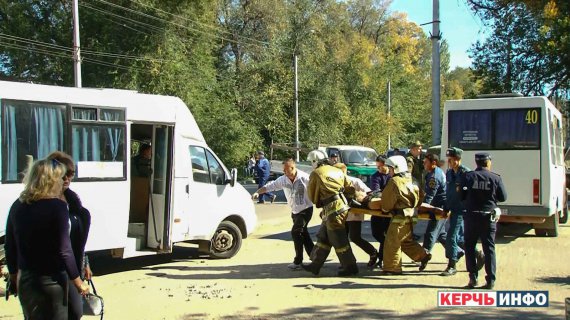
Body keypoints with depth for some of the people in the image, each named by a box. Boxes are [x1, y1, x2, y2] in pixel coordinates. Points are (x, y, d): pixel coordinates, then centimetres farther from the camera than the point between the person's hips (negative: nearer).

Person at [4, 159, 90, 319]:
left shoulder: (17, 206, 3)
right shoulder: (57, 206, -15)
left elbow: (9, 247, 9)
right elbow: (64, 250, -17)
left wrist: (14, 275, 22)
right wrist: (78, 283, -9)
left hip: (25, 280, 6)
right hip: (51, 281, -6)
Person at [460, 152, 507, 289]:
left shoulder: (468, 176, -4)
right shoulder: (495, 178, -4)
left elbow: (461, 196, -2)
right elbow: (503, 197, 1)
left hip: (471, 216, 0)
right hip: (489, 217, 0)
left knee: (469, 247, 12)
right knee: (489, 248, 7)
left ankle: (473, 277, 6)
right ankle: (491, 280, 6)